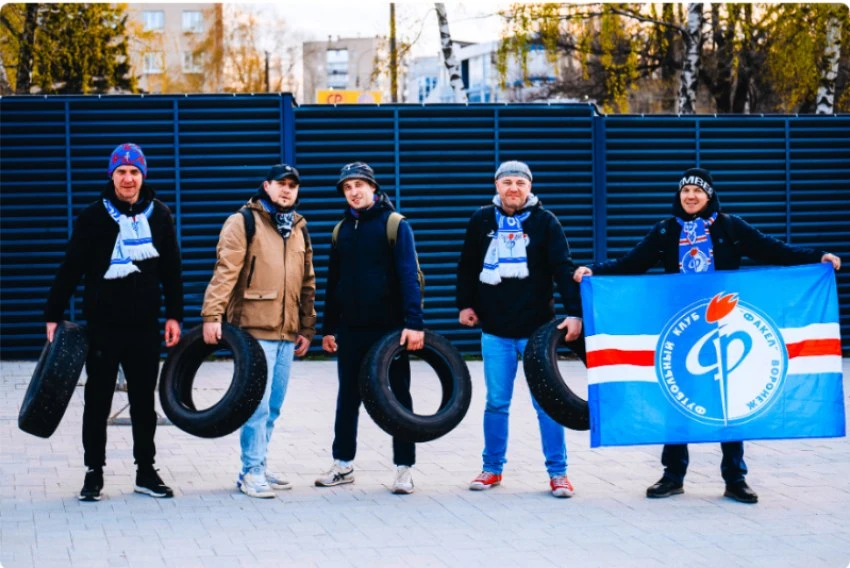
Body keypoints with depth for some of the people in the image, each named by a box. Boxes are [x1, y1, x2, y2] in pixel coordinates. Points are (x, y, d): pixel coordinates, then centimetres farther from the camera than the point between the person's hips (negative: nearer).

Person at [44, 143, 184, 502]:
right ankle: (94, 472, 13)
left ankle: (146, 472, 18)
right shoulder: (94, 217, -4)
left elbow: (172, 270, 10)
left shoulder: (159, 216, 5)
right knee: (98, 401, 4)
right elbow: (70, 270, -4)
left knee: (144, 402, 10)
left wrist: (174, 315, 6)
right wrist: (53, 316, -7)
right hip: (102, 327, -2)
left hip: (145, 327, 2)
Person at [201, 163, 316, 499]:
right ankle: (252, 473, -3)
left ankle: (258, 467, 19)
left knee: (273, 407, 10)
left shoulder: (299, 229, 18)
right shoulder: (243, 222, -2)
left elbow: (307, 283, 22)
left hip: (287, 333, 7)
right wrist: (212, 314, -21)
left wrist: (307, 328, 18)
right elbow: (225, 270, -12)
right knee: (257, 403, -9)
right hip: (254, 329, -7)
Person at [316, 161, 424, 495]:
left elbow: (408, 276, -13)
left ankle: (404, 468, 8)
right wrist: (328, 328, 12)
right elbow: (333, 282, 15)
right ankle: (343, 465, 21)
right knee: (347, 398, 11)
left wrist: (413, 323, -21)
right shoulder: (342, 230, 11)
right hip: (351, 329, 5)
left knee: (399, 396, 3)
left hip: (389, 327, -5)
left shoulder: (394, 224, -5)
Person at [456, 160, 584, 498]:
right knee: (496, 403, 7)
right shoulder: (481, 220, 5)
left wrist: (574, 313, -18)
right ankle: (492, 468, 19)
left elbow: (563, 269, -9)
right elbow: (467, 267, 16)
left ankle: (557, 472, 6)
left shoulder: (545, 222, -2)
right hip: (495, 330, 2)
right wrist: (465, 304, 10)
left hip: (537, 328, -2)